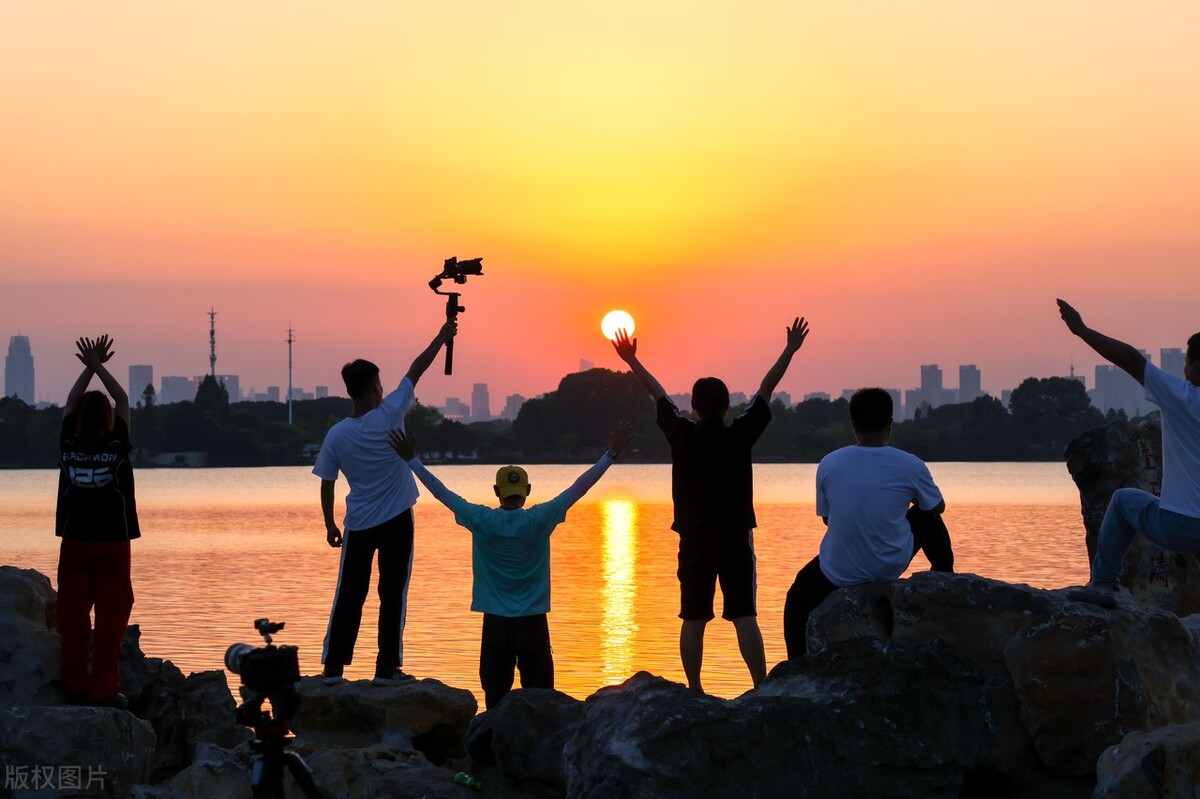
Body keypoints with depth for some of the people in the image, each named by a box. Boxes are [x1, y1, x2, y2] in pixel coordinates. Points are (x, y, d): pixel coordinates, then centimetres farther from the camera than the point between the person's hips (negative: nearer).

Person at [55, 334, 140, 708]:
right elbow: (123, 400, 6)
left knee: (73, 615, 5)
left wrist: (90, 367, 17)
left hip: (75, 541, 2)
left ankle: (74, 686, 6)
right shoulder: (117, 447, -6)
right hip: (112, 541, -2)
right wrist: (98, 366, 11)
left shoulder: (69, 446, -1)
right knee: (110, 618, 0)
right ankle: (104, 689, -1)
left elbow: (71, 402, 14)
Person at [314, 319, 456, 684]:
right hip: (396, 521, -2)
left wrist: (330, 525, 12)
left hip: (358, 525, 2)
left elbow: (326, 484, 0)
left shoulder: (336, 435, -5)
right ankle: (387, 668, 2)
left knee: (349, 596, 8)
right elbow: (415, 371, -1)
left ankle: (333, 667, 7)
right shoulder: (389, 415, -12)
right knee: (392, 594, 3)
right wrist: (441, 338, 9)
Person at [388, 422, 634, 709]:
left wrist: (411, 460, 13)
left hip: (495, 623, 1)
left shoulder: (481, 520, -5)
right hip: (533, 622, -1)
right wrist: (611, 454, 3)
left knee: (496, 695, 5)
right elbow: (579, 488, -3)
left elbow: (440, 491, 3)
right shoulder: (540, 519, -7)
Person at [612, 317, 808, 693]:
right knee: (744, 617, -4)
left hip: (694, 541, 1)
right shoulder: (739, 436, -7)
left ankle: (694, 690, 8)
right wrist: (790, 350, 8)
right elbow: (766, 390, 0)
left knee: (693, 619, 6)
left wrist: (631, 360, 20)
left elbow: (658, 394, 8)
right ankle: (762, 687, -8)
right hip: (735, 539, -1)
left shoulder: (682, 436, -4)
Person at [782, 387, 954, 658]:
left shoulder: (828, 464, -8)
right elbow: (938, 506, 10)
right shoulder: (910, 465, -10)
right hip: (893, 565, 0)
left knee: (800, 596, 30)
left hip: (839, 574, 0)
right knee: (927, 517, 27)